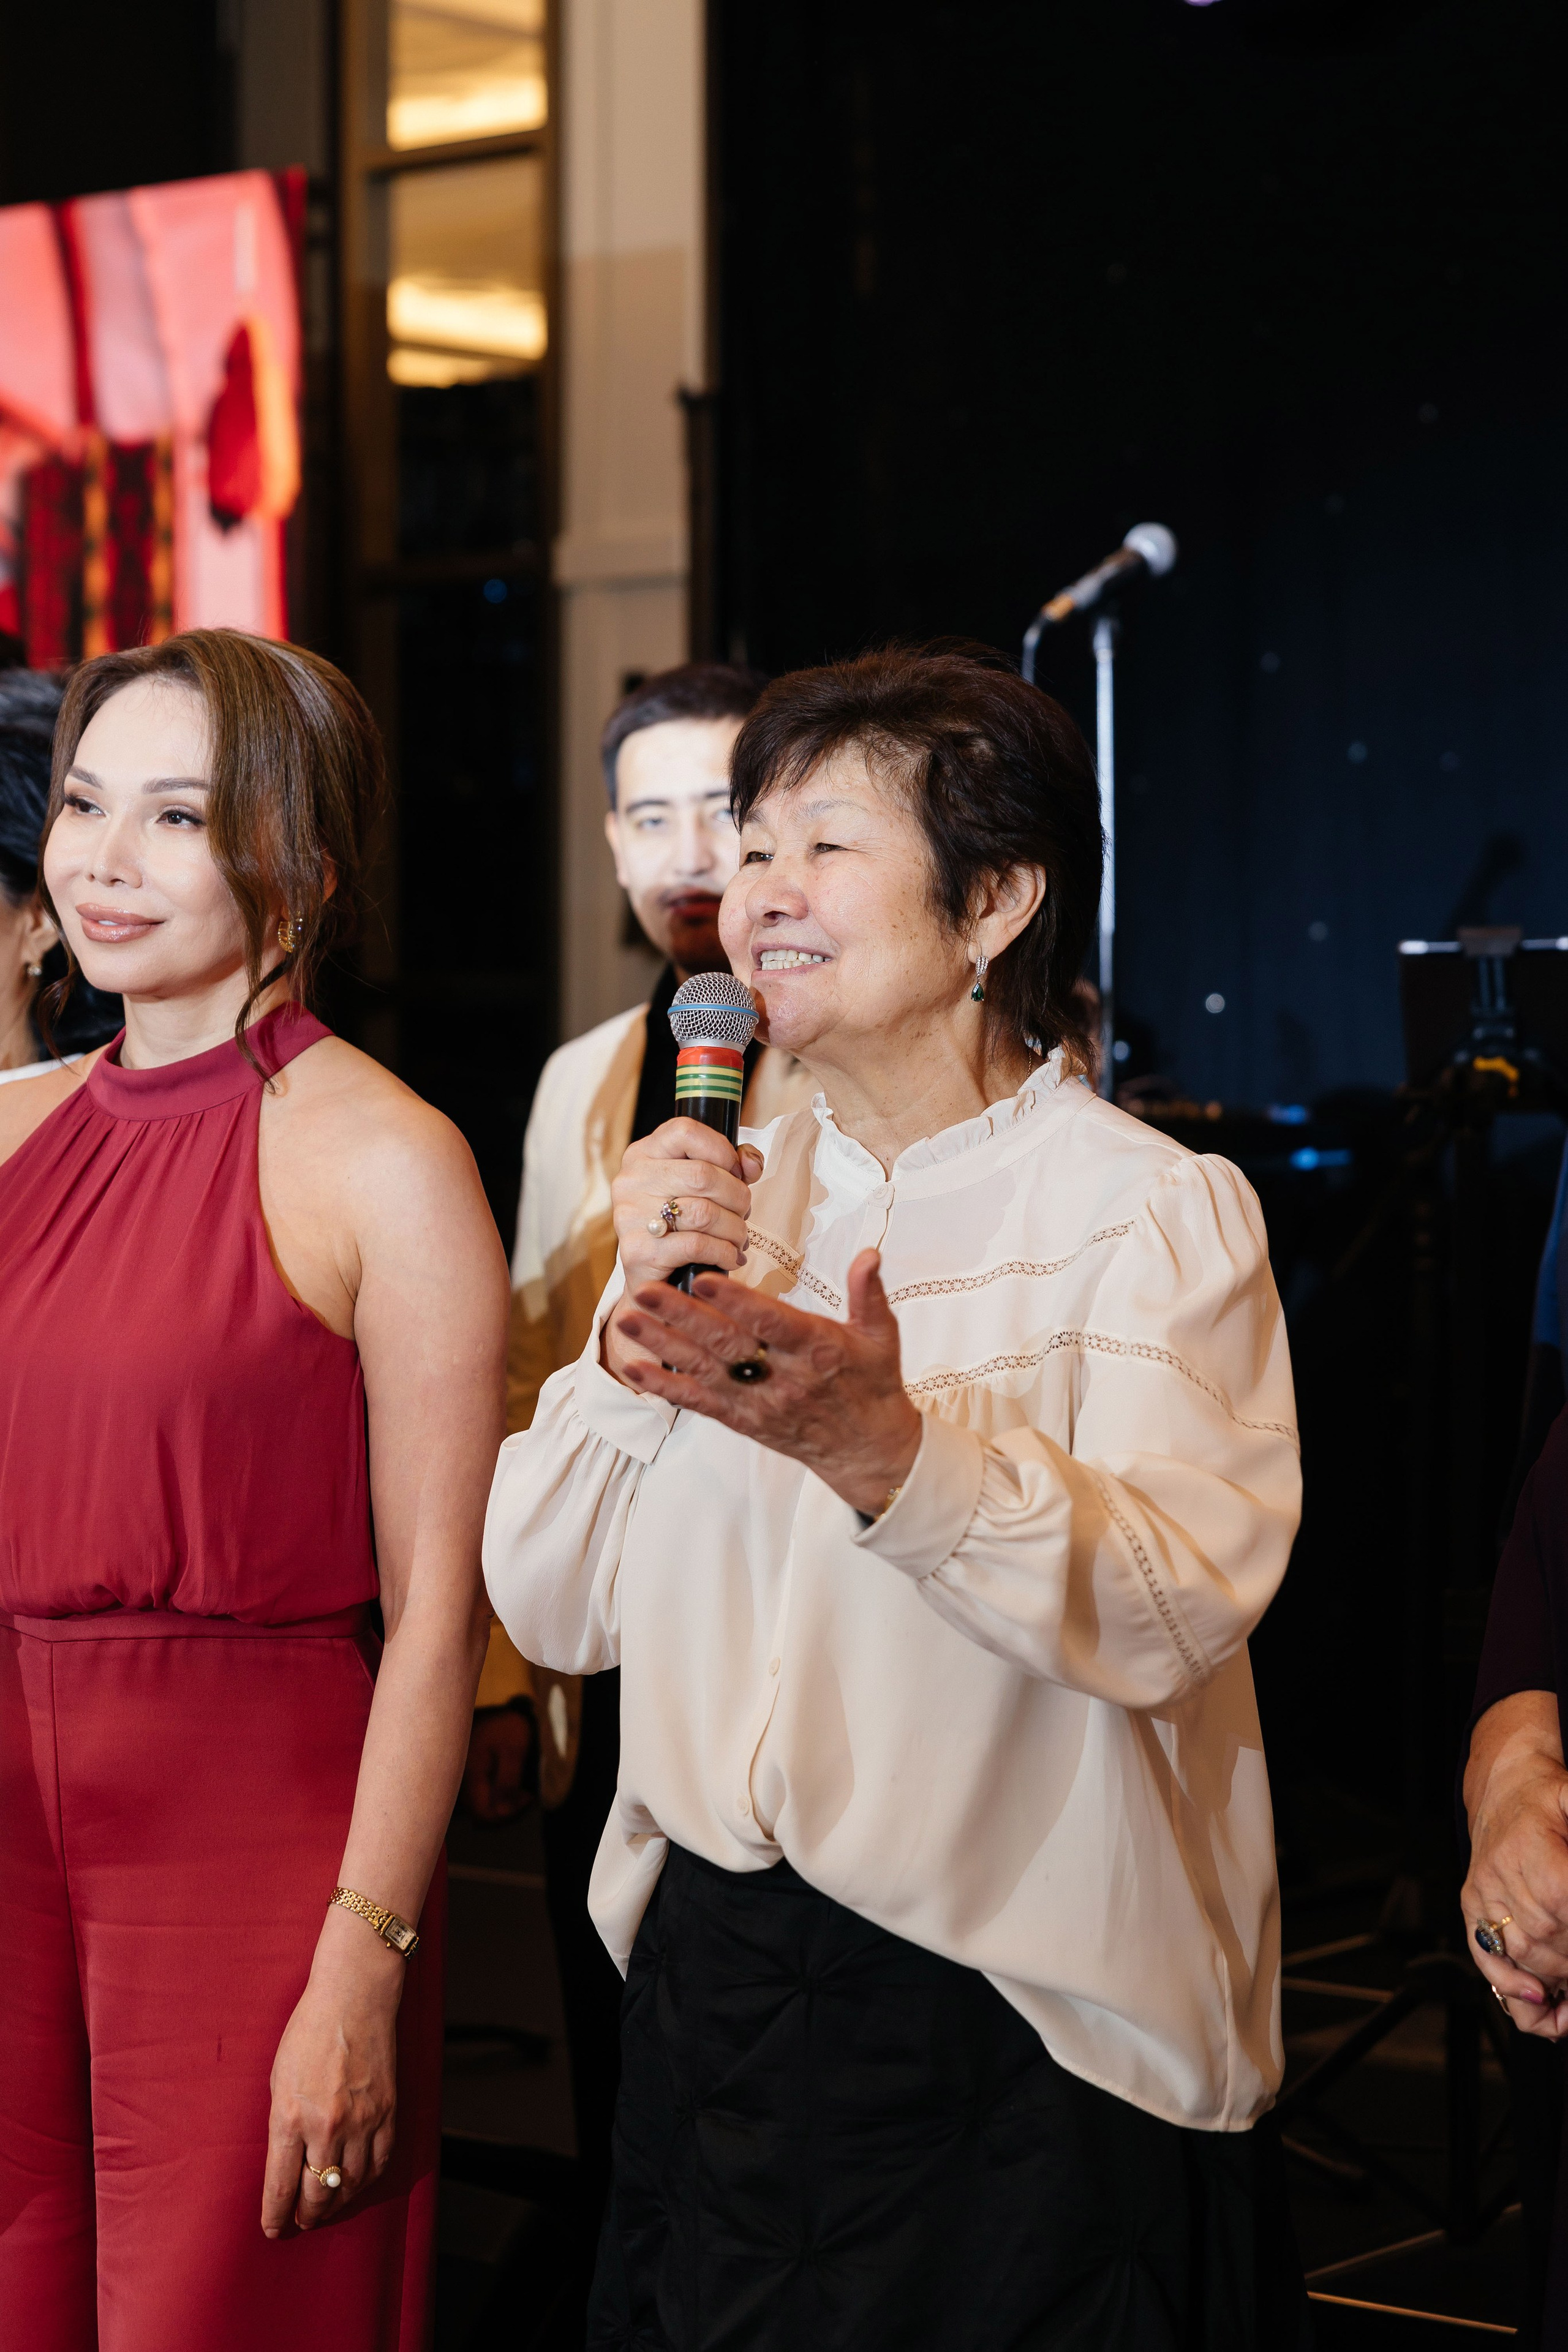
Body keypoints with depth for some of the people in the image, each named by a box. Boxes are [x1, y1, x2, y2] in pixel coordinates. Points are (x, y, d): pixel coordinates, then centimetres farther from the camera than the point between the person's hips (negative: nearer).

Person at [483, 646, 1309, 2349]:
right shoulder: (726, 1189, 8)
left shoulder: (1156, 1214, -8)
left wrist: (892, 1453, -39)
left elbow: (1175, 1610, -24)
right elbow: (551, 1608, 3)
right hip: (715, 1998, 5)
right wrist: (642, 1319, -11)